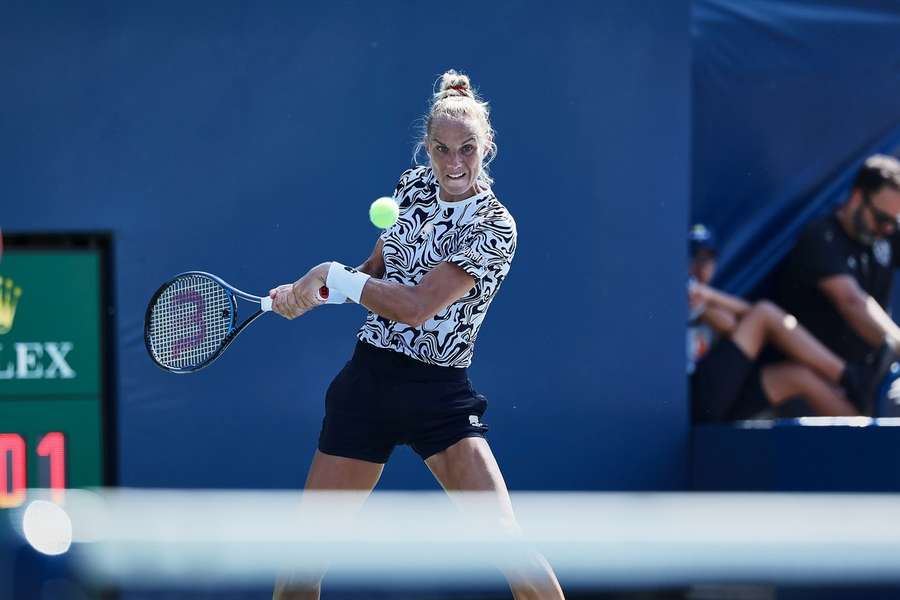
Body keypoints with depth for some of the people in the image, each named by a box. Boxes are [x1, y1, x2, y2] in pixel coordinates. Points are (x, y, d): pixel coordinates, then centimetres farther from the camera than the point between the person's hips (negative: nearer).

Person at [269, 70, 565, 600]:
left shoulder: (494, 227, -14)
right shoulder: (414, 187, 5)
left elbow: (416, 305, -22)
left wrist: (331, 276, -14)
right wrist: (309, 292, 3)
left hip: (439, 394, -5)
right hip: (369, 376, 5)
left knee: (505, 541, -19)